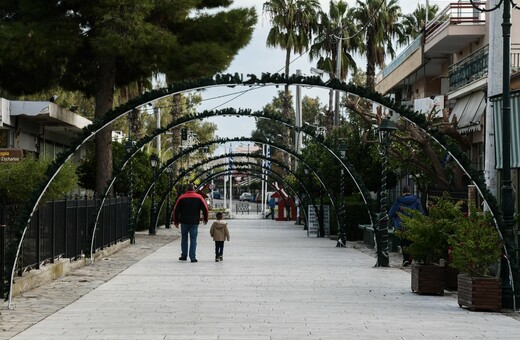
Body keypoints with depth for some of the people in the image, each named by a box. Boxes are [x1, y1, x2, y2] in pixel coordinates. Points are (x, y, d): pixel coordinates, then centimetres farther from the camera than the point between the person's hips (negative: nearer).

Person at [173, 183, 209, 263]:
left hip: (184, 222, 1)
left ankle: (184, 255, 15)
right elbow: (205, 208, 1)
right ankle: (192, 257, -7)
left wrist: (176, 221, 11)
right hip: (194, 222, -1)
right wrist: (205, 219, 14)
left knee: (184, 238, 14)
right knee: (193, 239, 0)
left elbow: (176, 210, 3)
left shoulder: (181, 198, 3)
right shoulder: (199, 197, 1)